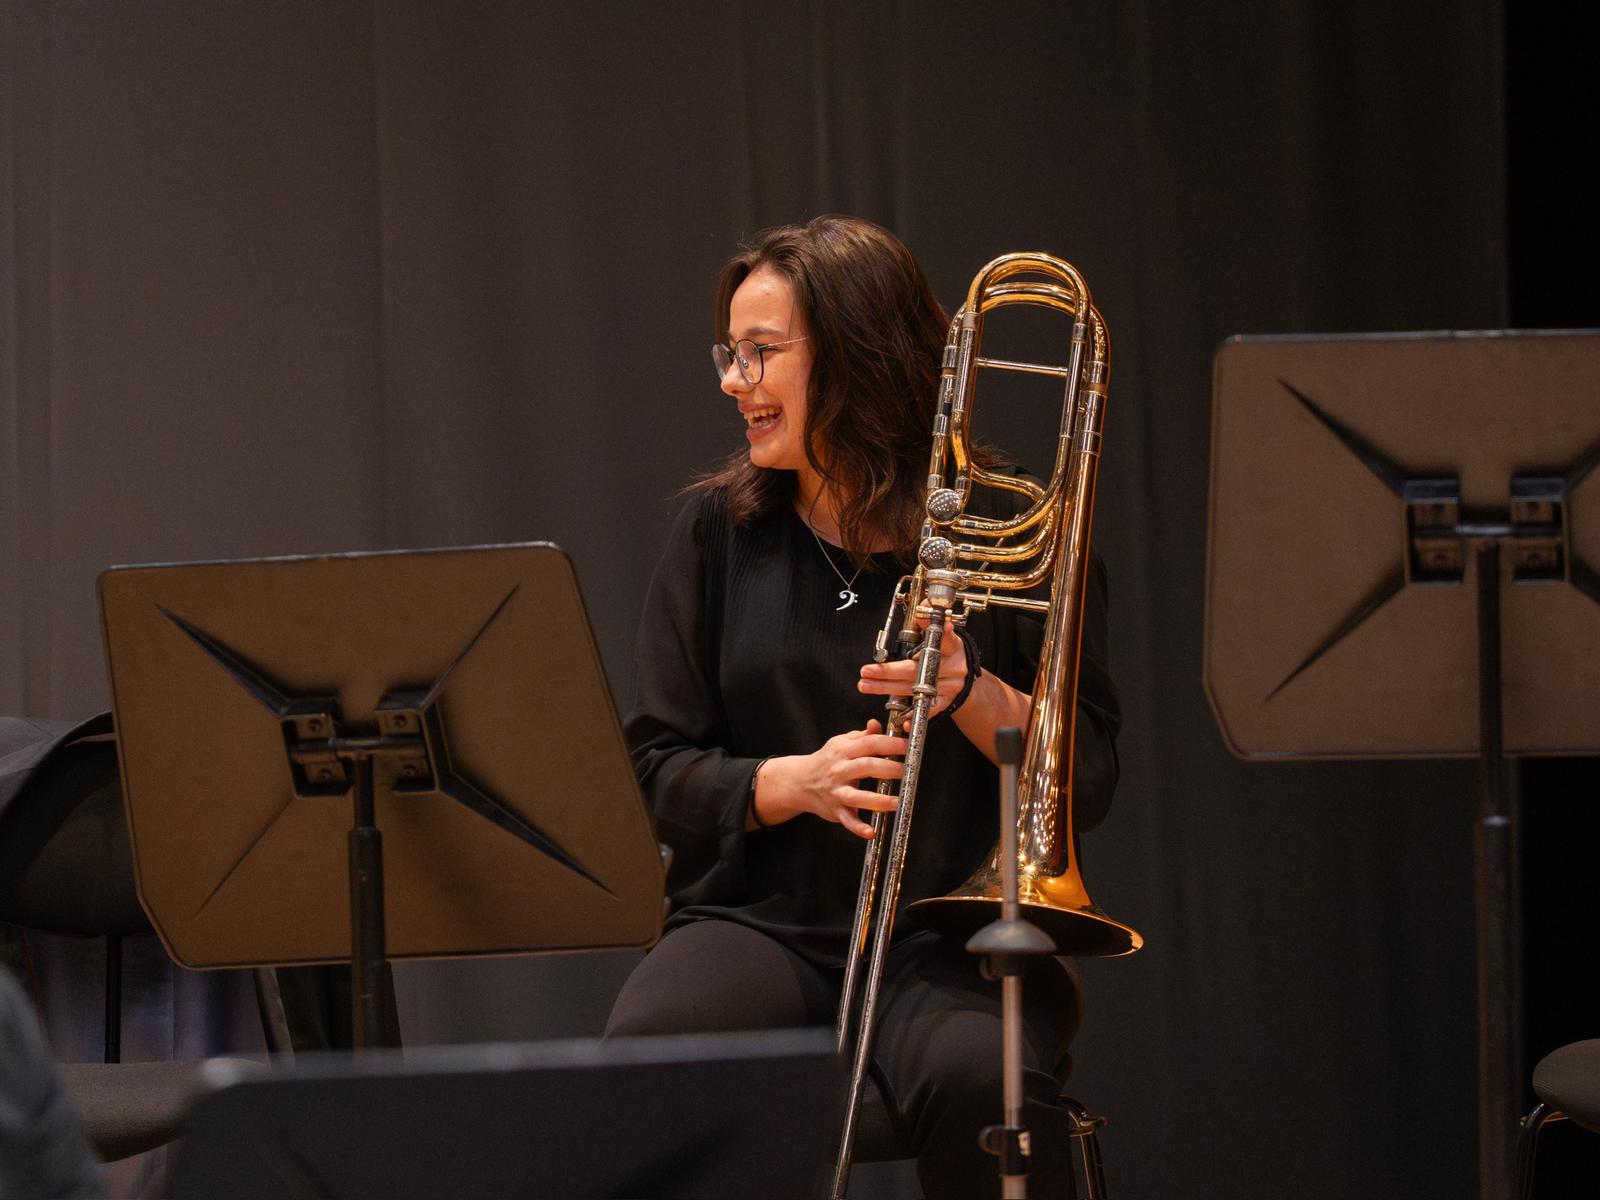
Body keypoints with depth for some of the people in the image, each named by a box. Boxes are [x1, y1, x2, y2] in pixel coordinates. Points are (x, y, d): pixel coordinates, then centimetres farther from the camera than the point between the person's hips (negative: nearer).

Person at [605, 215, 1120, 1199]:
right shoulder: (719, 532, 11)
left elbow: (1090, 785, 2)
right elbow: (658, 773, 8)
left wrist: (974, 693, -16)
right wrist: (796, 780, -12)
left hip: (952, 933, -1)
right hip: (764, 922, 2)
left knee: (979, 1081, -36)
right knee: (640, 1062, -32)